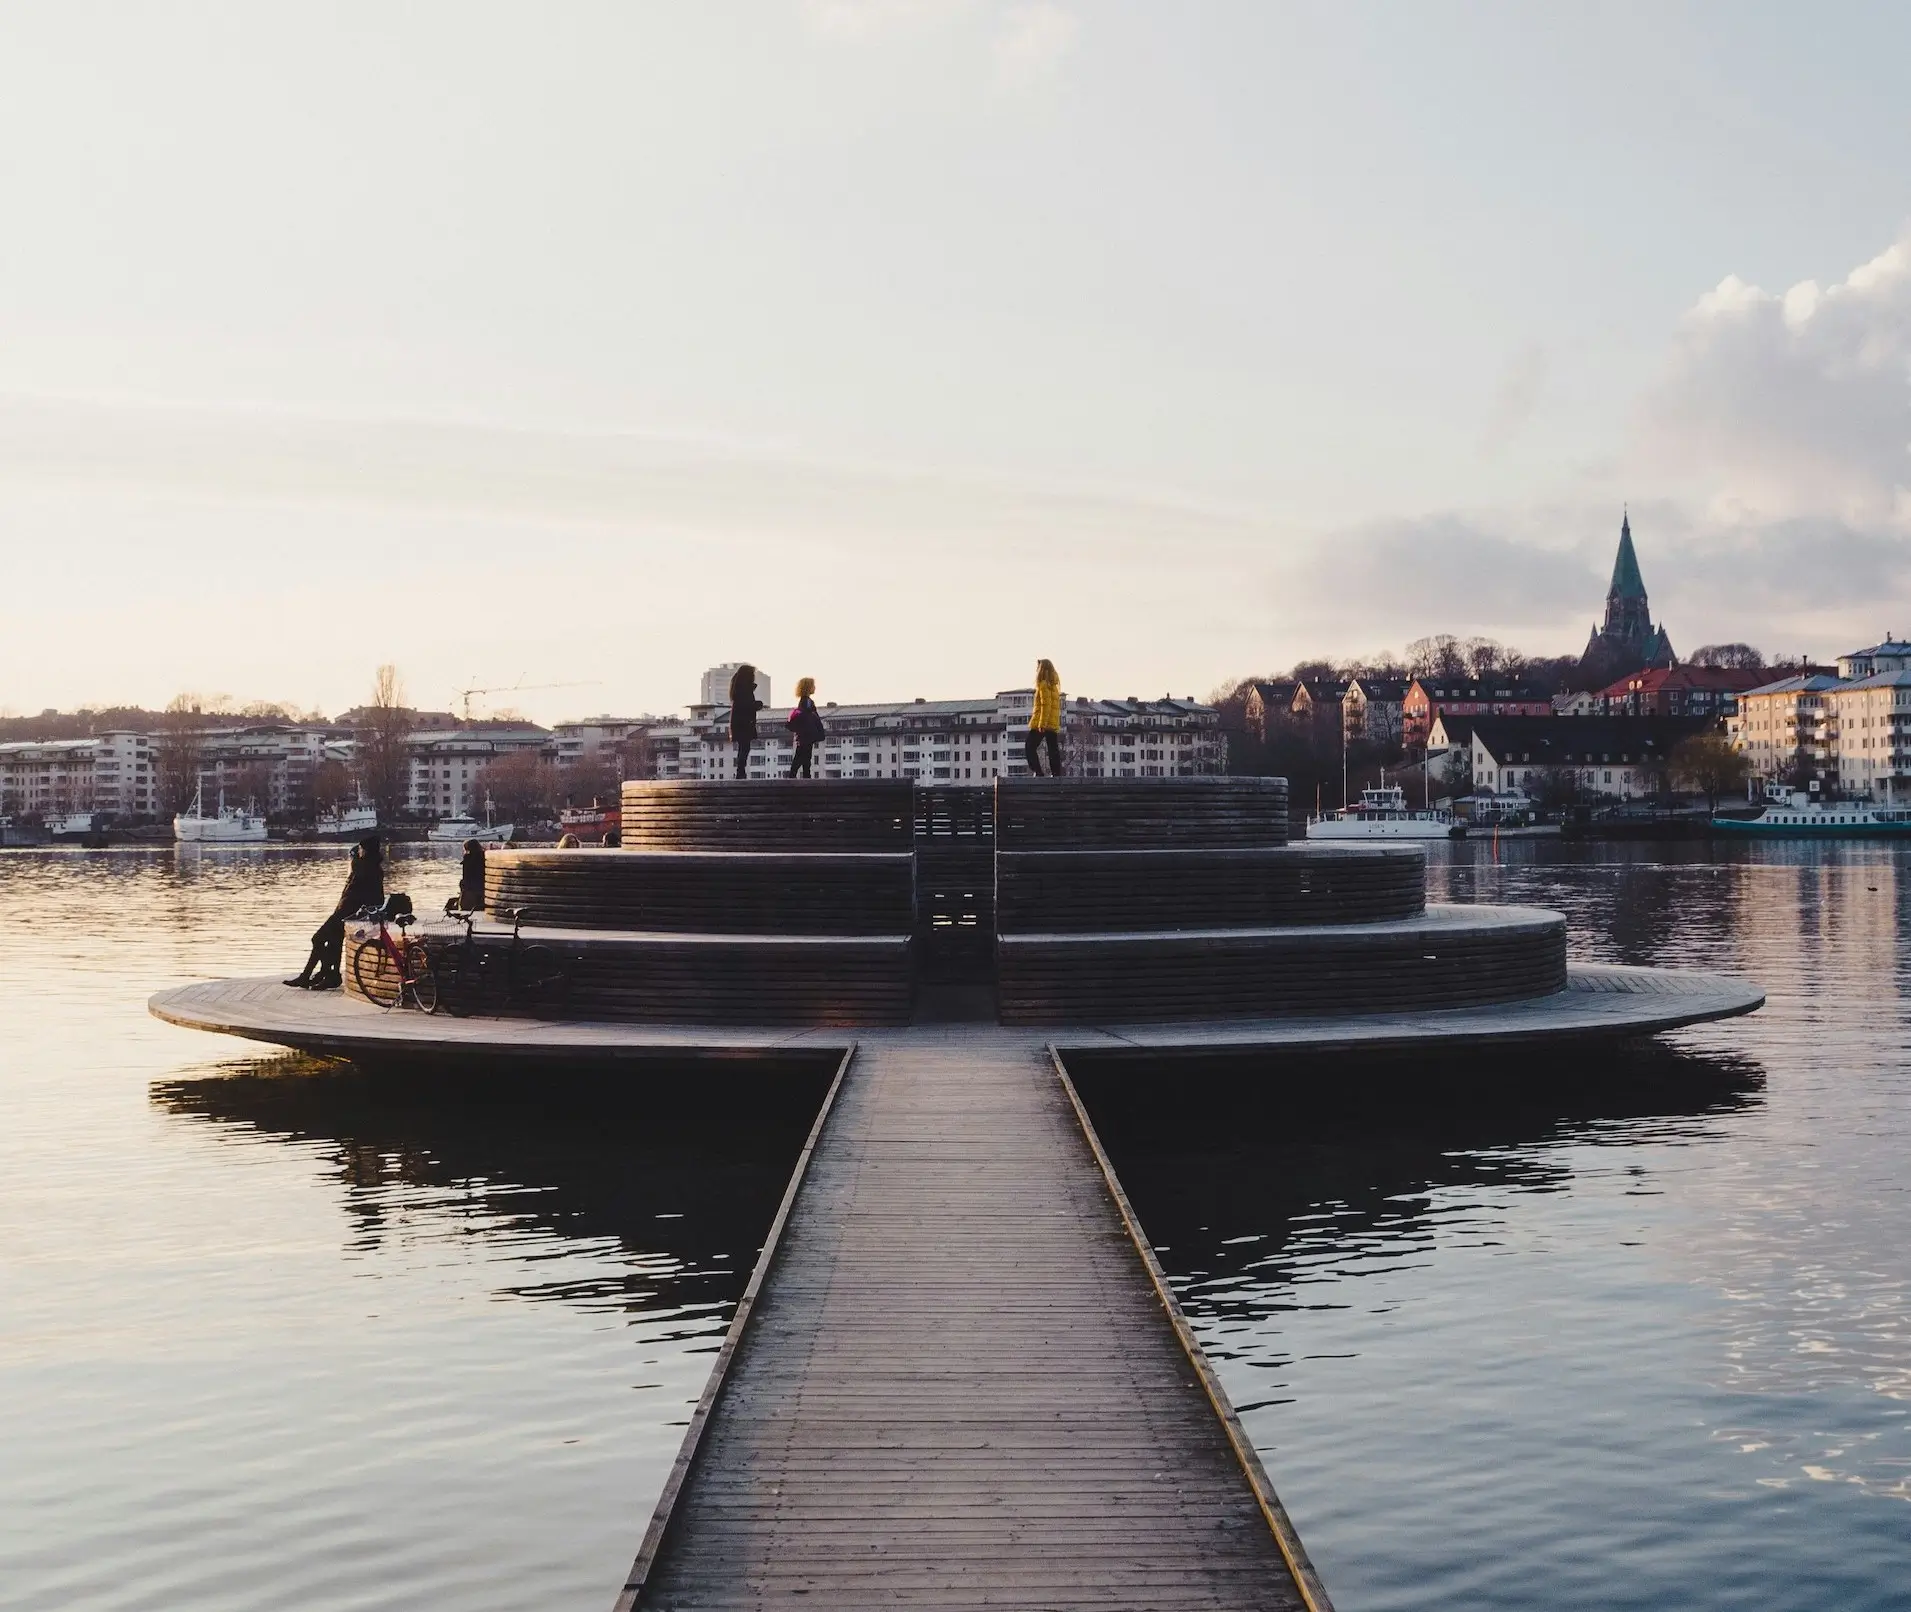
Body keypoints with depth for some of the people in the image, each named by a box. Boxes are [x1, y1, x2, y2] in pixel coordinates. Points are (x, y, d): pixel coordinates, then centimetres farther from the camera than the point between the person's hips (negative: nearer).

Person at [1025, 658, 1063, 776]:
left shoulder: (1043, 684, -9)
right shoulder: (1054, 685, 16)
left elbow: (1046, 705, -17)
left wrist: (1042, 723, -20)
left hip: (1042, 723, -8)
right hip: (1054, 724, 8)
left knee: (1030, 748, -2)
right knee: (1053, 750, 5)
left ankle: (1038, 772, -12)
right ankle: (1056, 774, 0)